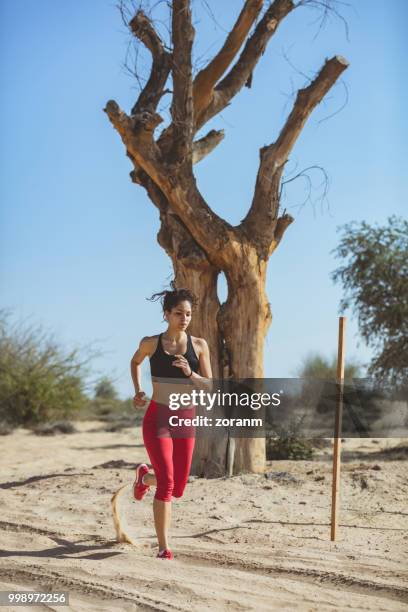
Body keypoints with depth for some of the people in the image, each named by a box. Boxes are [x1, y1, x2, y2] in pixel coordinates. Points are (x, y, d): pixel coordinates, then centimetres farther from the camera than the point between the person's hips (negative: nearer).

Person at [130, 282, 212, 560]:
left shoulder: (199, 345, 1)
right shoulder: (151, 343, -2)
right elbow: (135, 362, 20)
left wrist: (190, 373, -18)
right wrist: (138, 391, 7)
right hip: (157, 419, -3)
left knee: (178, 489, 10)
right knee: (167, 483, -16)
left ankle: (146, 476, 44)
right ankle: (164, 547, -8)